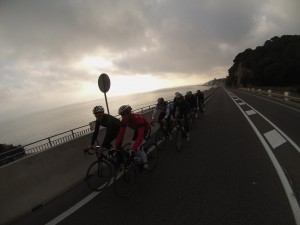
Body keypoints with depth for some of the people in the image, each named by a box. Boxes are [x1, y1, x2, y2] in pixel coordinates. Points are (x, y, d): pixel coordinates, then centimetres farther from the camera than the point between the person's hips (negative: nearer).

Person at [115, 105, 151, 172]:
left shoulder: (138, 118, -42)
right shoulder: (124, 121, -23)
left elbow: (141, 136, -47)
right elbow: (120, 134, -21)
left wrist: (133, 150, -53)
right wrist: (117, 147, -26)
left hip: (146, 130, -6)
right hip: (137, 130, 6)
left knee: (138, 147, -19)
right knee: (133, 145, -5)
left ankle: (145, 165, 3)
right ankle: (144, 156, 22)